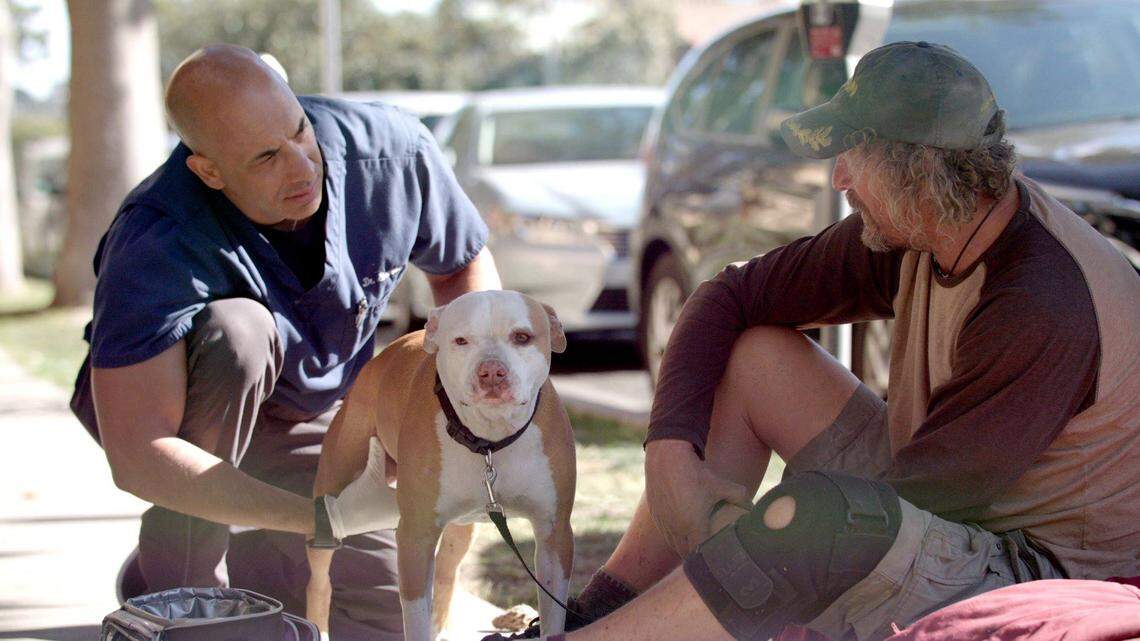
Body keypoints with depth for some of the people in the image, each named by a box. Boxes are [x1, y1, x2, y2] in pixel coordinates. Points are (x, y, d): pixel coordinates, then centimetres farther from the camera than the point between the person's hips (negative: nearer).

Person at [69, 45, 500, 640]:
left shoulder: (393, 151, -24)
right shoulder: (153, 248, -37)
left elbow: (467, 265, -3)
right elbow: (136, 458, -40)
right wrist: (316, 516, -45)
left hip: (314, 420, 4)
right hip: (177, 414, -4)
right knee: (238, 329, -38)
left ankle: (237, 557, 19)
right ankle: (182, 548, -17)